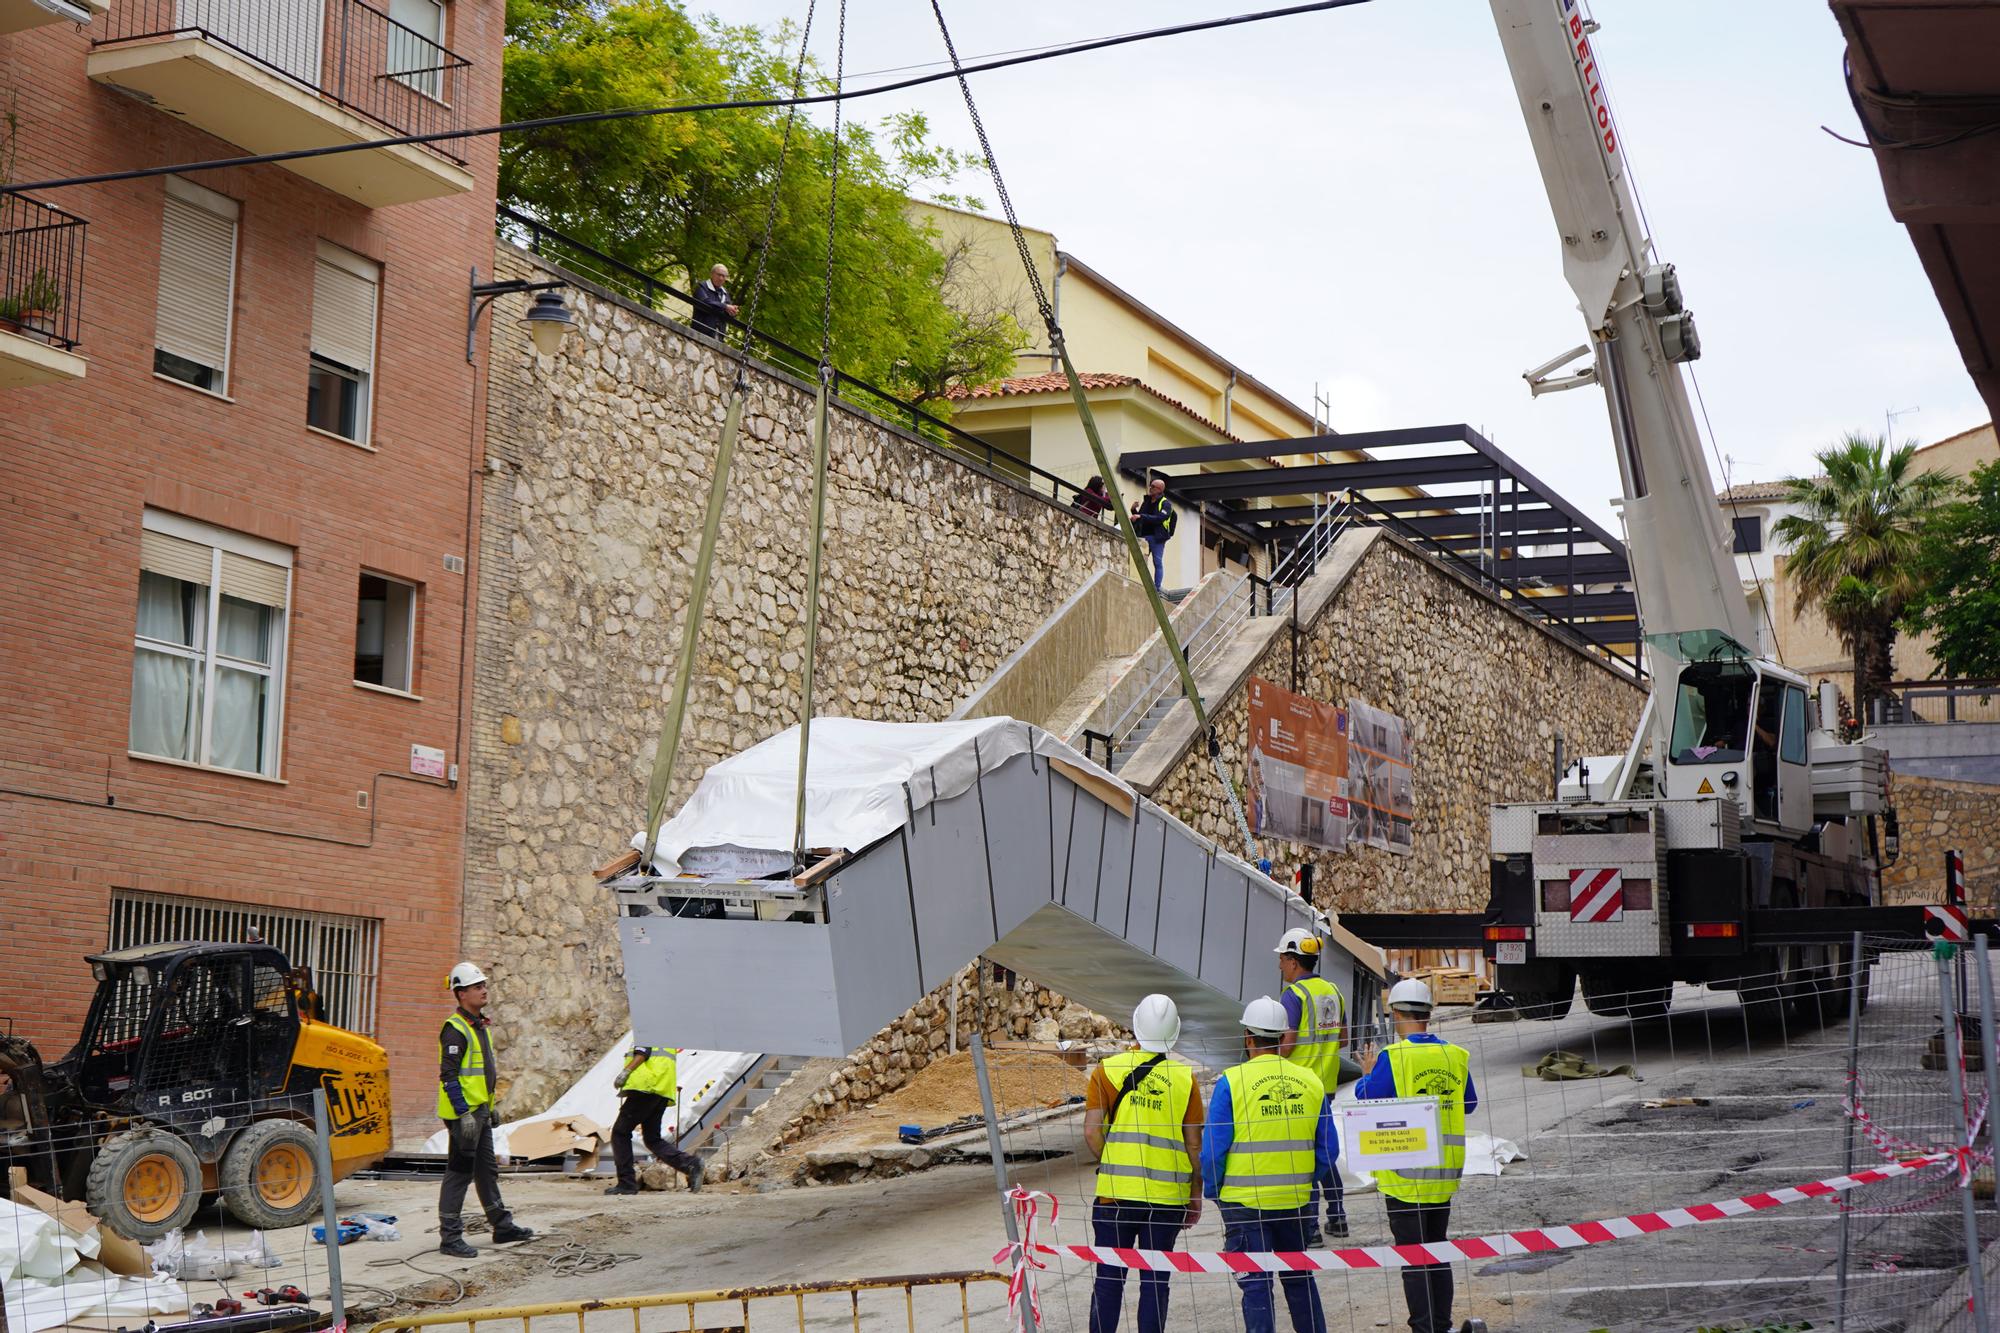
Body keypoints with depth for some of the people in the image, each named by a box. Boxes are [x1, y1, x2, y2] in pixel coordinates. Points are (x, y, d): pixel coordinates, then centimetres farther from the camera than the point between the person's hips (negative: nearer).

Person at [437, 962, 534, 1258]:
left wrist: (490, 1108, 23)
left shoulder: (479, 1026, 16)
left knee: (487, 1171, 17)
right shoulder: (455, 1029, -15)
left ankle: (502, 1226, 27)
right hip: (463, 1113, -10)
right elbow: (449, 1076, -20)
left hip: (479, 1111, 10)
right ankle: (450, 1238, -2)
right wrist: (464, 1113, -24)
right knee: (459, 1173, -6)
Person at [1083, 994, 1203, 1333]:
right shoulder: (1184, 1078, 0)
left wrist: (1111, 1165, 8)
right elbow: (1194, 1144, 1)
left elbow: (1091, 1131, -10)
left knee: (1109, 1278, 8)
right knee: (1155, 1280, 8)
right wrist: (1195, 1195, 11)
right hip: (1168, 1195, 1)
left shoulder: (1108, 1070, -3)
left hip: (1115, 1192, 0)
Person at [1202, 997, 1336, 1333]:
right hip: (1295, 1202, 4)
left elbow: (1213, 1149, -11)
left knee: (1255, 1284, 3)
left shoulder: (1231, 1081, -11)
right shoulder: (1311, 1081, 1)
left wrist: (1211, 1191, 4)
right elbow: (1329, 1150, 5)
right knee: (1299, 1279, 20)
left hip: (1244, 1202, -4)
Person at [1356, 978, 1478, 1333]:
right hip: (1445, 1171, 5)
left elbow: (1368, 1103, -10)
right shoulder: (1455, 1056, 2)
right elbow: (1469, 1104, 13)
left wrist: (1366, 1078, 9)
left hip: (1406, 1173, -5)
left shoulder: (1393, 1056, -15)